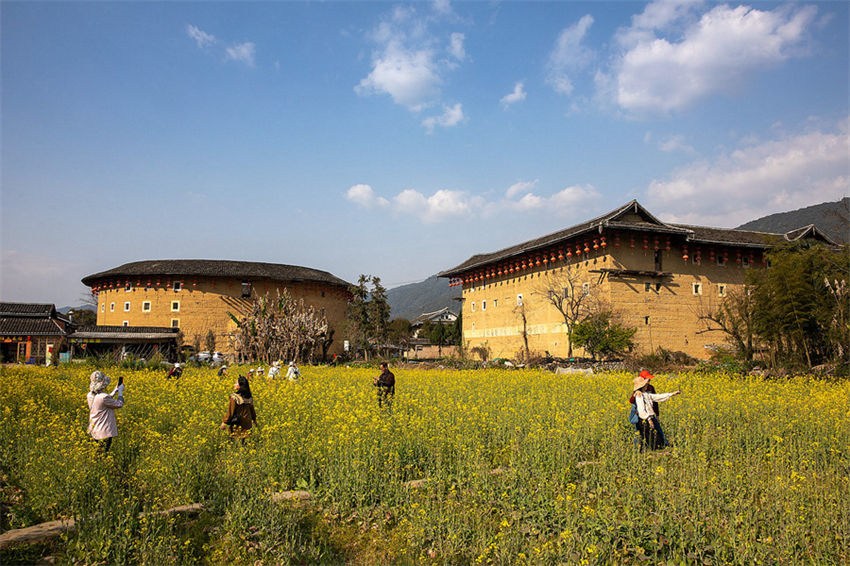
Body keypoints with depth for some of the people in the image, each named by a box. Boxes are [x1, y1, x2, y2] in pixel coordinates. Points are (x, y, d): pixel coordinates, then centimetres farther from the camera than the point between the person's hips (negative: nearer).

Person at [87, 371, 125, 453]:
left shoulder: (90, 396, 1)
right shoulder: (103, 397, -25)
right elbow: (119, 404, -12)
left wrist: (115, 391, 18)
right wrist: (120, 392, 1)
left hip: (94, 430, 8)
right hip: (105, 432, -8)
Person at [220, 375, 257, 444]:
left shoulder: (234, 398, -18)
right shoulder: (249, 397, 1)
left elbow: (230, 412, -16)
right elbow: (252, 410, 12)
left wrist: (224, 423, -9)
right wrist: (254, 419, 26)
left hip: (237, 425, -6)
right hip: (246, 423, 6)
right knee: (243, 441, 14)